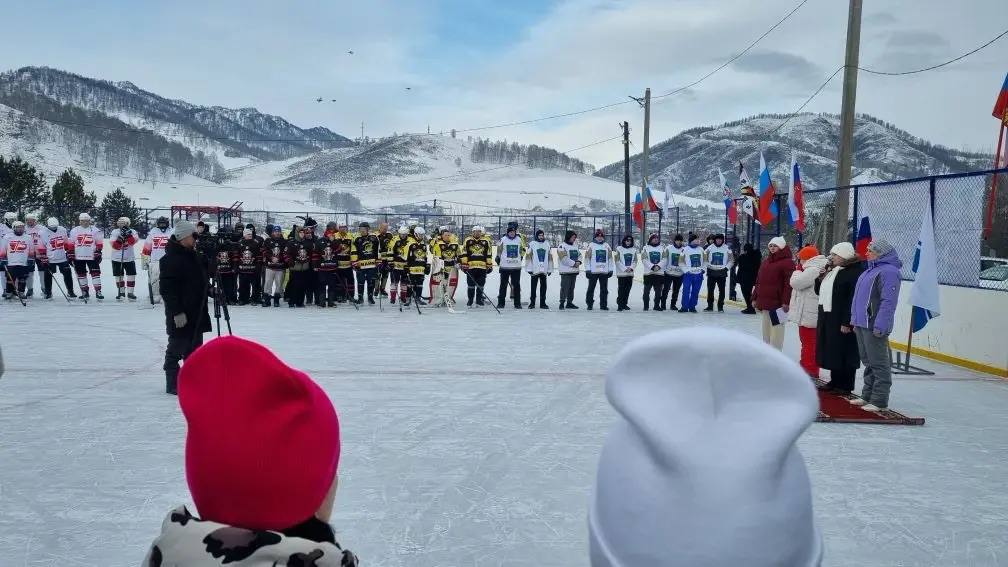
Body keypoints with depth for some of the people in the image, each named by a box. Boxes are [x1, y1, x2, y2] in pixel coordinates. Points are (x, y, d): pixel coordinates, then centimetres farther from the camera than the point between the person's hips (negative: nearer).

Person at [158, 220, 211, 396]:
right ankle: (172, 384, 9)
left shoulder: (192, 255, 12)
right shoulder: (171, 259, -17)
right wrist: (177, 312, -24)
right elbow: (168, 288, -22)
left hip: (196, 311, 10)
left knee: (195, 345, 16)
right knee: (177, 347, 0)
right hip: (180, 314, -9)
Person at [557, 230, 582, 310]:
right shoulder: (562, 246, -10)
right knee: (564, 287, -8)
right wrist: (574, 263, -15)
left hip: (574, 270, 8)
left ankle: (569, 303, 19)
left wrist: (578, 261, -1)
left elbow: (579, 254, 20)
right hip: (566, 271, -8)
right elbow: (564, 258, -17)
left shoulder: (575, 245, 15)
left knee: (572, 287, 12)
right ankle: (562, 303, -4)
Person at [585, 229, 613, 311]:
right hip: (593, 271, -3)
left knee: (604, 289, 5)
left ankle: (603, 305, 13)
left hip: (604, 271, 3)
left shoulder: (607, 246, 11)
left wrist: (610, 270, 8)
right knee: (591, 288, 2)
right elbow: (587, 258, -2)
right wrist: (587, 270, -7)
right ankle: (589, 304, 11)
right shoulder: (591, 245, 1)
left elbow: (610, 258, 14)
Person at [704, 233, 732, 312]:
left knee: (721, 290, 2)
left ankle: (720, 307, 10)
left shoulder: (727, 248, 0)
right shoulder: (709, 247, 1)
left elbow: (731, 259, 6)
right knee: (710, 290, 4)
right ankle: (710, 306, 13)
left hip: (722, 273, -1)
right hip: (711, 272, 1)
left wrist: (727, 267, -4)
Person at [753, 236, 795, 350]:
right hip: (764, 302, 8)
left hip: (777, 302, -8)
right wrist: (755, 298, 16)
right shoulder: (766, 262, 17)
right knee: (766, 331, 15)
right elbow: (759, 281, 20)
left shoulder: (787, 262, -7)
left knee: (776, 332, -6)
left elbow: (789, 284, -15)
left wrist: (785, 301, -20)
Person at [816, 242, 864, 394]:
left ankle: (845, 386, 8)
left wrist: (846, 322, -23)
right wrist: (821, 278, 3)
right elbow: (820, 291, 23)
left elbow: (853, 300, -21)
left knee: (845, 353, -1)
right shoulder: (832, 270, 15)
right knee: (831, 351, 15)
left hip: (842, 320, -9)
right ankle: (835, 382, 27)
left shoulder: (855, 272, -15)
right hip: (827, 318, 9)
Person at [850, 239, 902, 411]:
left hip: (874, 326, -10)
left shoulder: (889, 272, -15)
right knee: (868, 361, 17)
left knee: (879, 363, -4)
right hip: (862, 324, 10)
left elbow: (888, 302, -22)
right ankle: (867, 395, 27)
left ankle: (879, 400, 1)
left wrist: (880, 326, -25)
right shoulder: (870, 270, 16)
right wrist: (855, 321, 21)